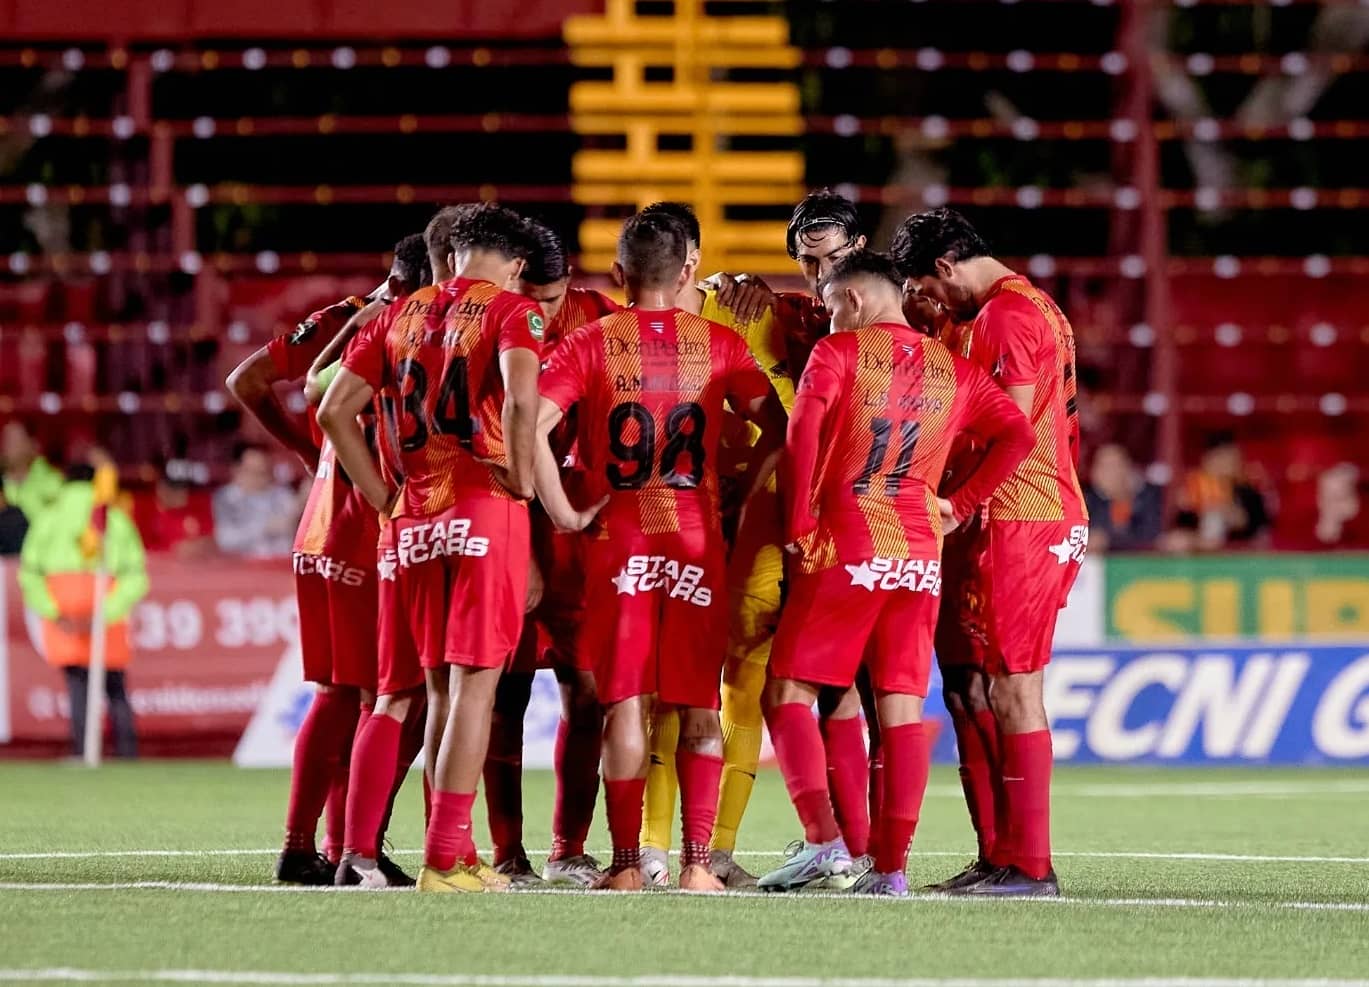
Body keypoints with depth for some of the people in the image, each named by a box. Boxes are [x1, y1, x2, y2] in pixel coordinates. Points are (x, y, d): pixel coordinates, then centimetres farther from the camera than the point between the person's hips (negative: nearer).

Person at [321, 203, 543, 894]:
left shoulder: (401, 315, 14)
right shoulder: (511, 311, -2)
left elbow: (334, 409, 10)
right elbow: (521, 401, -21)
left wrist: (384, 498, 12)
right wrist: (522, 482, -9)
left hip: (416, 519, 5)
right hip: (485, 510, -5)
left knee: (442, 686, 14)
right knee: (475, 682, -3)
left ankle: (457, 853, 15)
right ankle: (443, 858, -9)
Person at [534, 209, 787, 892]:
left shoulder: (591, 343, 0)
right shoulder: (719, 344, 4)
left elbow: (533, 424, -12)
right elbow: (777, 426, -1)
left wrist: (562, 513, -6)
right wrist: (738, 495, 7)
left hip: (617, 540, -1)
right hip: (697, 541, 1)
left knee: (626, 704, 2)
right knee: (700, 706, 7)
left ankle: (626, 866, 1)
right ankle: (697, 861, 3)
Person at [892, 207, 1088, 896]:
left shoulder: (1003, 316, -11)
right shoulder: (1039, 308, 20)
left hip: (1019, 523, -10)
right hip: (1057, 518, 10)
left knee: (1014, 688, -8)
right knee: (1007, 689, 11)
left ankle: (1029, 865, -8)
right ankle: (1008, 856, 12)